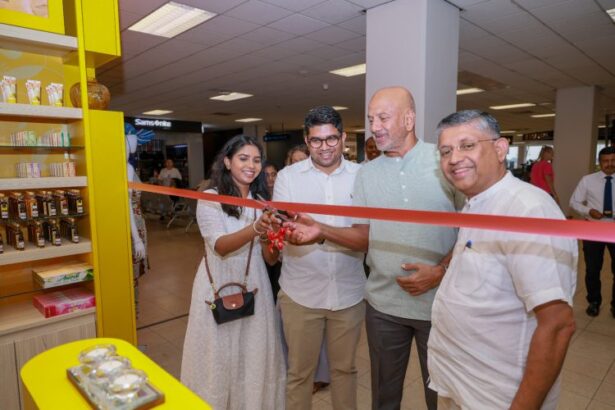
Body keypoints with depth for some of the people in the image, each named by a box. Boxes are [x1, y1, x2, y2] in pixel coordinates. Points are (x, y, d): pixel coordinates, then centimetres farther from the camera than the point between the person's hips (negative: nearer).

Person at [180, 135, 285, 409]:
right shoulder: (209, 199, -8)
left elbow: (270, 259, 1)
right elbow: (220, 246, -23)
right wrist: (255, 228, -39)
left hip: (254, 287, 4)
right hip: (218, 288, -3)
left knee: (255, 358, 13)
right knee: (218, 358, 10)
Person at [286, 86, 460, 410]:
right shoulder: (366, 174, 4)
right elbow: (364, 236, 1)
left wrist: (441, 271, -16)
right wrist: (322, 231, -14)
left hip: (439, 301, -2)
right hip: (383, 303, 3)